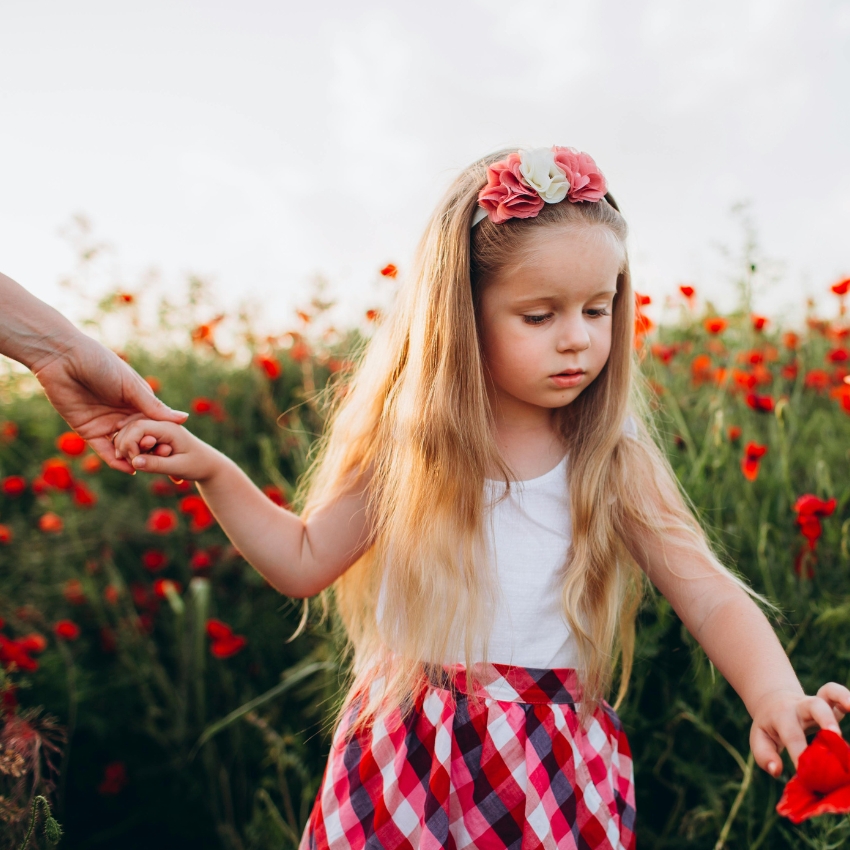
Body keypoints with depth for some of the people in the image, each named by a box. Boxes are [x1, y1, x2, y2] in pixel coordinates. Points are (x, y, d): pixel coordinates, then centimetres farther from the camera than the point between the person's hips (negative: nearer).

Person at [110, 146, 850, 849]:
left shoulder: (611, 458, -7)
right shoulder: (403, 440, -6)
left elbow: (711, 595, -10)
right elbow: (303, 562, 3)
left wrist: (773, 693, -29)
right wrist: (211, 470, -8)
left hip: (552, 775, 0)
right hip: (402, 762, 1)